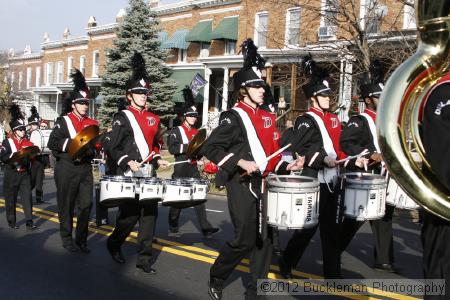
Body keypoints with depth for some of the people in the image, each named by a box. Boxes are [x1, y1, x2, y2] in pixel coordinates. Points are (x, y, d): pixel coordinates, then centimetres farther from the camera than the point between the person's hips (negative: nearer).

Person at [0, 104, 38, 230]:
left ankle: (29, 222, 2)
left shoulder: (28, 142, 8)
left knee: (27, 197, -1)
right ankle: (11, 222, 20)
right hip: (11, 174, -3)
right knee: (11, 199, 6)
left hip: (24, 174, 3)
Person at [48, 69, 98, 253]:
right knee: (67, 204, 5)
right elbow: (52, 143, -10)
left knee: (86, 204, 2)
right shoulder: (63, 121, 0)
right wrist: (72, 143, -21)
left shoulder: (92, 123, 11)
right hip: (67, 169, -3)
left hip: (85, 169, 4)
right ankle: (67, 239, 19)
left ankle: (81, 240, 13)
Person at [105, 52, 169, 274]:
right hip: (128, 174, -5)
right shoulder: (122, 118, -4)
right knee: (130, 215, 0)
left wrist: (157, 160, 6)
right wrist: (128, 162, -21)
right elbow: (112, 149, -6)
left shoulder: (153, 119, 13)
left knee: (150, 214, 2)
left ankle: (144, 259, 11)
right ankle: (114, 243, 30)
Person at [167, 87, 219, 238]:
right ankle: (173, 225, 24)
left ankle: (205, 227, -6)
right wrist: (189, 146, -22)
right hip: (180, 169, -4)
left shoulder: (197, 132, 13)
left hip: (193, 169, 4)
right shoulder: (176, 131, -3)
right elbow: (172, 148, -16)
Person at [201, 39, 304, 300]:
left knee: (265, 240, 8)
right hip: (243, 187, -7)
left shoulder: (267, 117, 13)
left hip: (265, 185, 8)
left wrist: (286, 166, 4)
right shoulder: (234, 118, -11)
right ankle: (216, 278, 18)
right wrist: (240, 162, -23)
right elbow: (209, 147, -17)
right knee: (245, 240, -5)